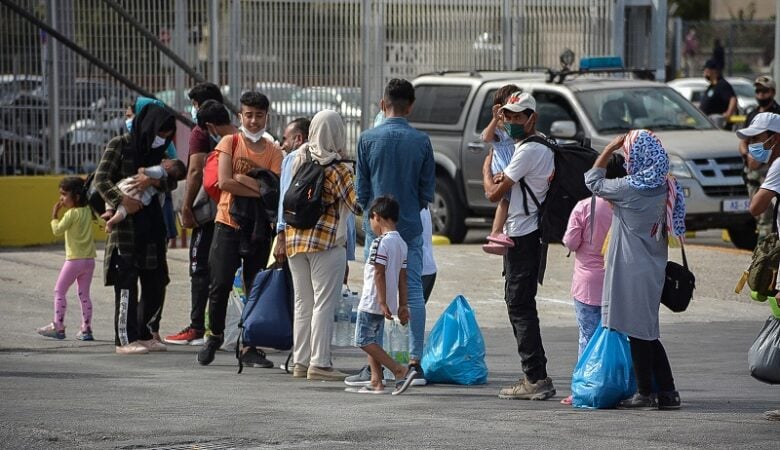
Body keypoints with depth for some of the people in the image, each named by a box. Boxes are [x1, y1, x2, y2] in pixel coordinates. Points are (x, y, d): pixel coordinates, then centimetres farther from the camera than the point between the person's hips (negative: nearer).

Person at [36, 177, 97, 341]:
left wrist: (54, 215, -2)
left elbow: (57, 230, -15)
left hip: (74, 260, -7)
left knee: (59, 291, 3)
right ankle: (86, 329, 7)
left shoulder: (71, 214, -13)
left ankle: (58, 327, 2)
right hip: (89, 259, 7)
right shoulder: (87, 211, 6)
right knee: (84, 294, 10)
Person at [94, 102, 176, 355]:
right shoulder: (120, 145, -2)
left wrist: (153, 180, -19)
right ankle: (125, 339, -3)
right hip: (126, 223, -7)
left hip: (152, 225, 7)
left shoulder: (158, 151, 15)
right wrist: (121, 199, -25)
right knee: (127, 282, -6)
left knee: (156, 283, 7)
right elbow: (101, 179, -9)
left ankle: (144, 335, 18)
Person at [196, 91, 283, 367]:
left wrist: (241, 178, -13)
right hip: (228, 223, -1)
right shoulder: (230, 143, 3)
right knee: (220, 284, -3)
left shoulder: (274, 152, 6)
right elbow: (225, 182, -10)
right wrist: (259, 190, -13)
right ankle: (214, 335, 18)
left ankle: (249, 347, 10)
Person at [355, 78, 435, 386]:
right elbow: (428, 190, 1)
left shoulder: (368, 139, -6)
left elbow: (361, 188, -1)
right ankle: (415, 361, 0)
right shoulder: (421, 142, -4)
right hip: (411, 227, 1)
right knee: (413, 292, 4)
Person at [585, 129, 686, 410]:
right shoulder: (665, 187, 4)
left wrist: (610, 149, 6)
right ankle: (667, 392, 14)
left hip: (632, 270, -8)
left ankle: (645, 394, 3)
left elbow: (593, 181, -1)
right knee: (647, 334, 14)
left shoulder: (630, 189, -16)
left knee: (637, 333, -1)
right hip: (654, 269, 8)